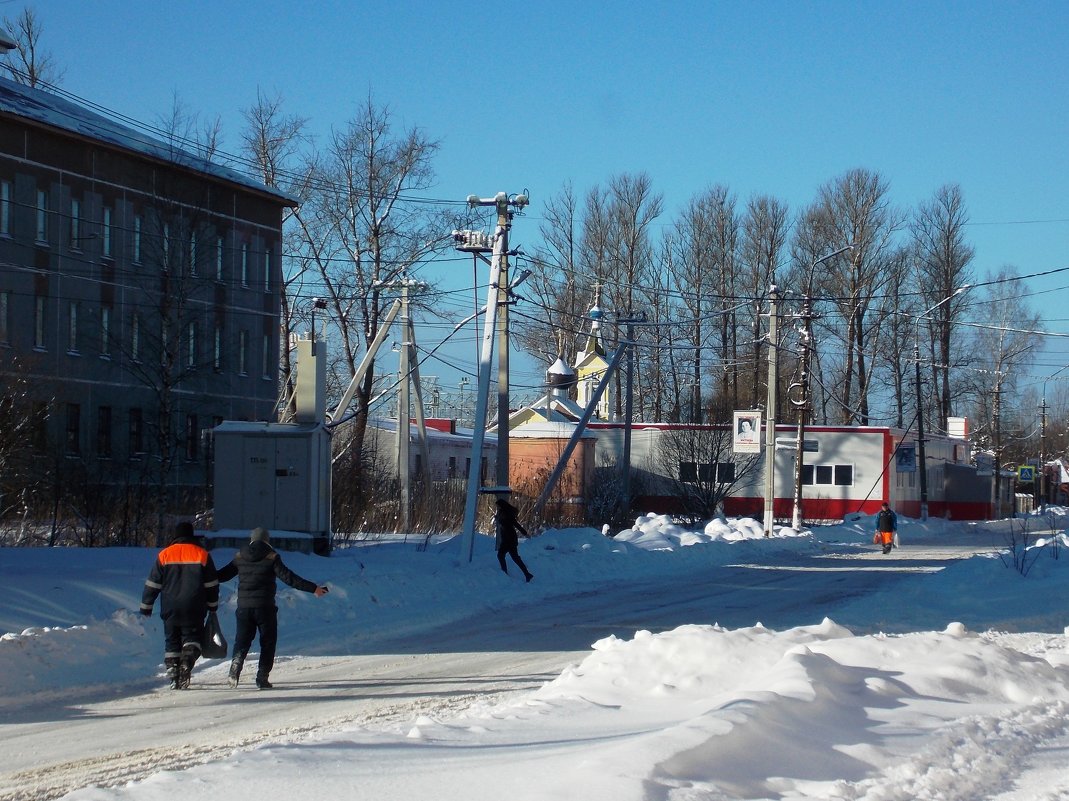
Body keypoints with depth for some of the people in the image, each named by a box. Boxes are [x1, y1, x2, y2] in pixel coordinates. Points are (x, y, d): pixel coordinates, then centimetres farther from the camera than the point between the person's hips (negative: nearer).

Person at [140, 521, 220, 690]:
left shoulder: (164, 555, 2)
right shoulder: (202, 555, 0)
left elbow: (152, 584, 3)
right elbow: (212, 584, 4)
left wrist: (146, 605, 12)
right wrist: (212, 605, 16)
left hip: (170, 610, 1)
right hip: (194, 610, -1)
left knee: (172, 641, 11)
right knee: (192, 637, 6)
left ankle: (173, 677, 6)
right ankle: (187, 663, -21)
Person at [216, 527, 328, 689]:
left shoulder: (240, 557, 8)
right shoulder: (271, 557, -4)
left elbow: (223, 574, 17)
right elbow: (288, 577, -11)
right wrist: (313, 588, -9)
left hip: (244, 607, 3)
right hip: (265, 607, -3)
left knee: (242, 641, 9)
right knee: (268, 642, 8)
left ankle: (235, 671, -14)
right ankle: (262, 678, 2)